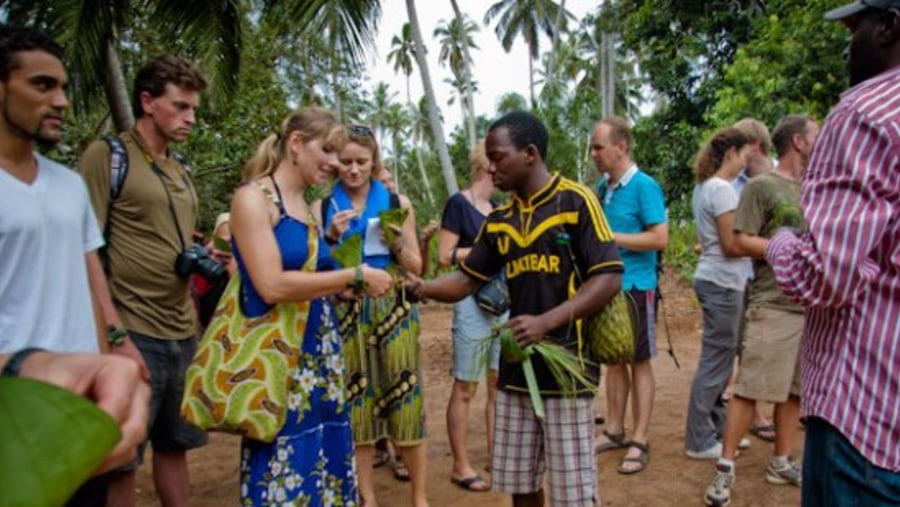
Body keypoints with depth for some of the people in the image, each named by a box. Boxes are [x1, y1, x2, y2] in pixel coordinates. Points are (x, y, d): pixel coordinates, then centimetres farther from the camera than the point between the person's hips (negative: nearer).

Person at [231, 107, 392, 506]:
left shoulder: (309, 208, 13)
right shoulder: (253, 197, -10)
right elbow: (272, 286, -21)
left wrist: (356, 286, 2)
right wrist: (354, 275, -15)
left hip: (320, 354, 8)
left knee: (324, 469, 14)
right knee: (284, 475, 1)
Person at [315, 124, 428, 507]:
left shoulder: (398, 202, 5)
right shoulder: (322, 208, 5)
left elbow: (416, 269, 8)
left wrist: (397, 244, -12)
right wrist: (332, 237, -11)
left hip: (394, 310, 0)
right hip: (344, 313, 1)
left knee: (405, 398, 1)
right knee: (354, 403, 5)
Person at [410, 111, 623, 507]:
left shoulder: (576, 201, -8)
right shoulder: (498, 222, 10)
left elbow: (608, 279, -14)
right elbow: (464, 281, 10)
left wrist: (546, 321, -24)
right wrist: (418, 286, -8)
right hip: (516, 369, 6)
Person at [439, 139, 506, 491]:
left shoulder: (498, 207, 13)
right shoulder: (458, 203, -7)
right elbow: (445, 256, -12)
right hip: (473, 301, -7)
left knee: (499, 385, 12)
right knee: (465, 387, 1)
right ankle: (460, 466, 11)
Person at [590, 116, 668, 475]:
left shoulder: (644, 186, -13)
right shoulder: (602, 186, 8)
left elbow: (660, 238, -19)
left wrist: (611, 238, -19)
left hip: (635, 286, -7)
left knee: (639, 362, 3)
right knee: (613, 359, 14)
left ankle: (639, 442, 12)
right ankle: (614, 430, 26)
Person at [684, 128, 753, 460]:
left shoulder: (704, 186, 14)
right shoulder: (722, 189, -16)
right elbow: (732, 245, -17)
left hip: (713, 279, 10)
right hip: (723, 282, -10)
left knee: (717, 358, 17)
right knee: (716, 361, -2)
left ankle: (715, 429, 28)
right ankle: (699, 441, 7)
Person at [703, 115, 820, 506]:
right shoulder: (761, 186, -5)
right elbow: (742, 242, -11)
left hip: (812, 305, 7)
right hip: (773, 306, -7)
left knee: (795, 390, 12)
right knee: (749, 390, -6)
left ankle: (781, 462, 24)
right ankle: (725, 467, 4)